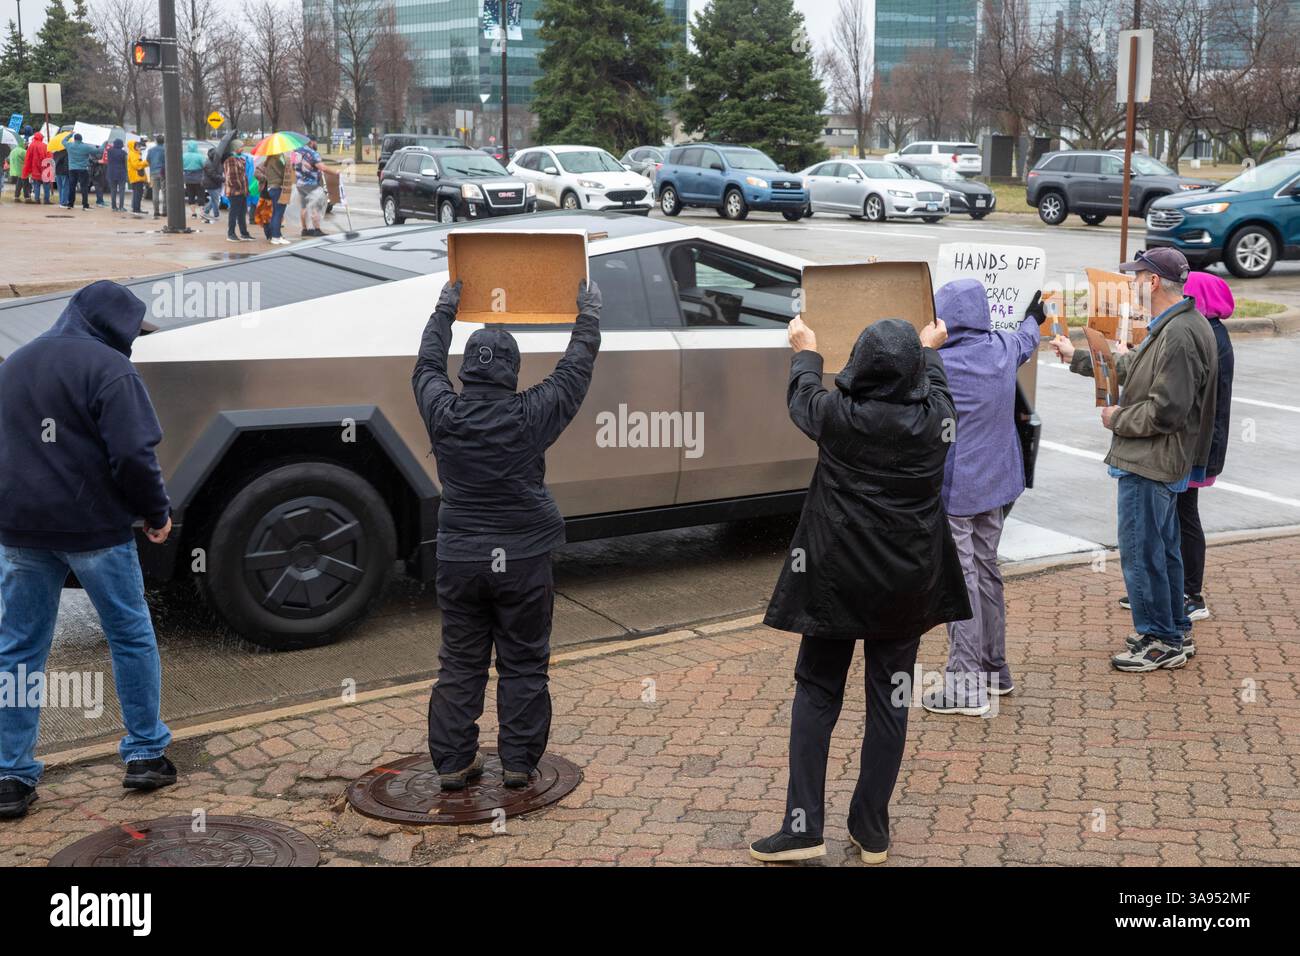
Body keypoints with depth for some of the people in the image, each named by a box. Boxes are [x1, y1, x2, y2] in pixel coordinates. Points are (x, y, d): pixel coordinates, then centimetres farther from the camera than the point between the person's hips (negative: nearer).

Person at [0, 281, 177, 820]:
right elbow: (133, 454, -17)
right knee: (131, 638, 10)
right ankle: (146, 755, 16)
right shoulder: (107, 367, -11)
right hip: (94, 529, -5)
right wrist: (157, 513, -4)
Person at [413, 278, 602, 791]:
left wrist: (445, 310, 27)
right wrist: (588, 312, 16)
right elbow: (575, 370, 2)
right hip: (523, 558, -2)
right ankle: (519, 761, 14)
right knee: (523, 665, 9)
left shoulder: (444, 413, -8)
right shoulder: (531, 415, -13)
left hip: (459, 558, 2)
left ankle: (453, 761, 14)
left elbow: (427, 366, 13)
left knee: (460, 663, 11)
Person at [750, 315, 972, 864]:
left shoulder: (837, 415, -14)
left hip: (838, 577, -2)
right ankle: (872, 832, 16)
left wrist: (805, 352, 29)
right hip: (909, 583, 2)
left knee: (816, 693, 9)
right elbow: (936, 385, 18)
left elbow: (801, 398, 10)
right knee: (889, 699, 10)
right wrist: (929, 348, 37)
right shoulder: (934, 418, -7)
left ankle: (803, 827, 6)